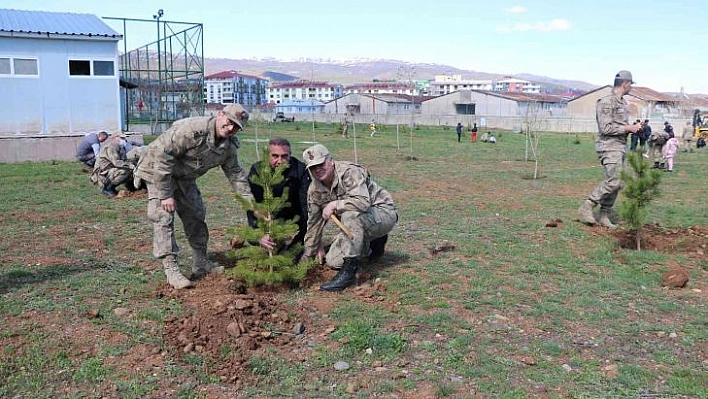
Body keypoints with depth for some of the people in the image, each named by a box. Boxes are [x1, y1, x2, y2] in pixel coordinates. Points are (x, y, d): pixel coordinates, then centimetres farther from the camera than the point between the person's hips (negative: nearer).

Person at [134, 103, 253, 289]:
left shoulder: (230, 145, -9)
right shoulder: (192, 129, -34)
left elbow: (236, 174, 2)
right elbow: (161, 155, -33)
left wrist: (250, 202, -7)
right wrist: (165, 194, -31)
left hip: (184, 177, 8)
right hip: (157, 171, -8)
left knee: (196, 216, 10)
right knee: (163, 218, -14)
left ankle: (201, 264, 22)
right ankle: (171, 270, -11)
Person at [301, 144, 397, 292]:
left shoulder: (349, 172, -23)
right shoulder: (314, 189, -1)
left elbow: (363, 202, -39)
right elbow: (314, 221, 9)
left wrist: (334, 205, -28)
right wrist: (308, 254, 13)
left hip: (384, 213, -8)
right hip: (358, 220, 8)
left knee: (350, 214, -38)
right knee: (333, 261, -5)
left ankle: (349, 272, -31)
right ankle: (372, 242, 19)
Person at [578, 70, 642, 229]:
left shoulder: (623, 102, 18)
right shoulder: (606, 102, -12)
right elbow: (606, 128, -19)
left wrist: (632, 128, 9)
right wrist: (627, 128, -13)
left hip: (621, 147, 10)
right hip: (610, 147, -9)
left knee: (617, 183, 7)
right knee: (613, 181, -18)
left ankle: (604, 216, 13)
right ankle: (586, 207, -10)